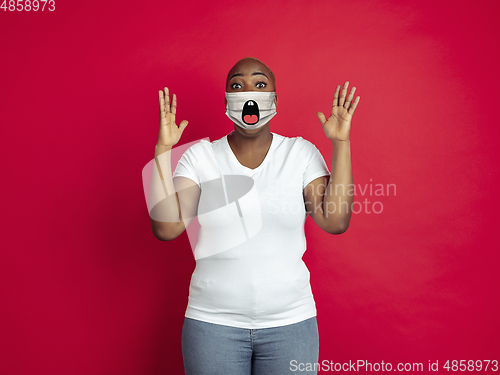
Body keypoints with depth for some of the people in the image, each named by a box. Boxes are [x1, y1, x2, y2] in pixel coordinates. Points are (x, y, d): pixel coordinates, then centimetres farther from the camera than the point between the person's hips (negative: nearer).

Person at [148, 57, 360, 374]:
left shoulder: (301, 153, -1)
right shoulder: (200, 156, -1)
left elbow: (335, 221, -11)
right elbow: (166, 227, -11)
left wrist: (341, 144, -12)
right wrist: (163, 150, -13)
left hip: (290, 322, 1)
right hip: (213, 322, 0)